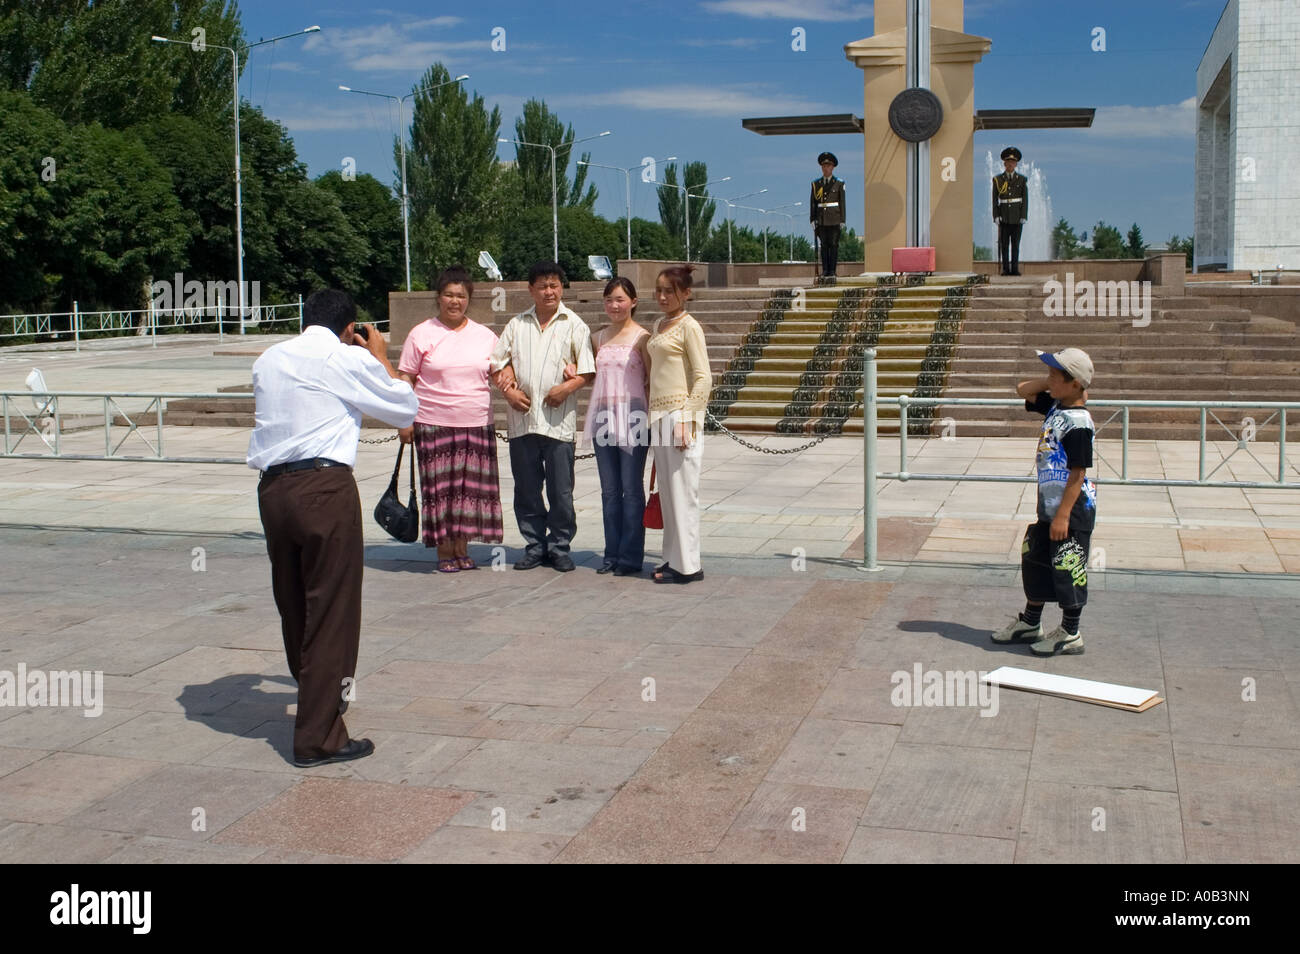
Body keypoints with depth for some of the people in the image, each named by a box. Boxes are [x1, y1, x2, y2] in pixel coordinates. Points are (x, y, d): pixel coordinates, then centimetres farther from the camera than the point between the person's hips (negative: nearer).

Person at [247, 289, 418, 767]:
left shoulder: (269, 359, 14)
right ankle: (318, 738, 5)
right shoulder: (350, 359, -2)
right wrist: (380, 358, 21)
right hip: (325, 488, -6)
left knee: (292, 603, 19)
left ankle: (317, 696, 41)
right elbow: (406, 408, 9)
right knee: (331, 610, 1)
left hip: (272, 487, 6)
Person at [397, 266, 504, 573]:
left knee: (470, 486, 4)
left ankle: (462, 549, 16)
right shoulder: (421, 334, 2)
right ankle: (444, 552, 9)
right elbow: (405, 380, 2)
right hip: (434, 424, -3)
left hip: (477, 424, 3)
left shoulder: (485, 336, 10)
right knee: (440, 487, -1)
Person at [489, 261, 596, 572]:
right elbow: (497, 363, 15)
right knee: (526, 489, 7)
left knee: (561, 491, 0)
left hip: (559, 420, -3)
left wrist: (567, 388, -15)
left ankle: (559, 547, 11)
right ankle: (535, 546, 17)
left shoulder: (574, 325, 6)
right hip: (521, 418, 3)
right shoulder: (517, 324, 14)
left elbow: (588, 371, 2)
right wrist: (508, 390, -2)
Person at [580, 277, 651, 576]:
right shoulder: (600, 338, 12)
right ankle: (612, 554, 17)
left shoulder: (641, 337, -4)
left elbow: (653, 380, -5)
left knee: (631, 489, -1)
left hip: (632, 418, -5)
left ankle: (631, 557, 5)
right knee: (609, 490, 9)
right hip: (603, 417, 5)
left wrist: (651, 418, -11)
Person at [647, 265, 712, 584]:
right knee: (667, 493, 10)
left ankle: (687, 566, 0)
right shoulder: (659, 325, 16)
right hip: (659, 417, 8)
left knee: (681, 491, -5)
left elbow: (703, 378, -12)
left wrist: (687, 419, -18)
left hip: (679, 416, -8)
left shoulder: (689, 327, -7)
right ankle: (674, 559, 17)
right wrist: (653, 415, 14)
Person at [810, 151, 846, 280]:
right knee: (824, 245, 3)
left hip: (834, 220, -2)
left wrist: (842, 221, -2)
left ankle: (832, 271, 1)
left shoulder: (839, 184, 4)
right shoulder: (816, 184, 9)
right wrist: (812, 219, 3)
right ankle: (825, 271, 6)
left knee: (834, 245, -2)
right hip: (821, 220, 2)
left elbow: (842, 203, 3)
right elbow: (812, 202, 9)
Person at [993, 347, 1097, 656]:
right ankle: (1030, 623, 33)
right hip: (1049, 505, 10)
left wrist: (1063, 515, -21)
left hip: (1072, 509, -10)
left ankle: (1070, 633, 16)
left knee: (1067, 571, 2)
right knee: (1035, 562, 18)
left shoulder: (1078, 423, -21)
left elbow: (1078, 474, -21)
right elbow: (1023, 389, 17)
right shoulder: (1055, 406, 5)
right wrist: (1054, 381, 2)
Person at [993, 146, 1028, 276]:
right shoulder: (997, 179, 5)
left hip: (1017, 216, 0)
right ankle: (1005, 269, 1)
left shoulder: (1022, 180, 6)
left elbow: (1025, 199, 3)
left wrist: (1024, 216, -6)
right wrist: (996, 216, -5)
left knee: (1015, 243, 1)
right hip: (1004, 216, 0)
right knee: (1004, 243, -2)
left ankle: (1015, 269, 4)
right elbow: (995, 199, 4)